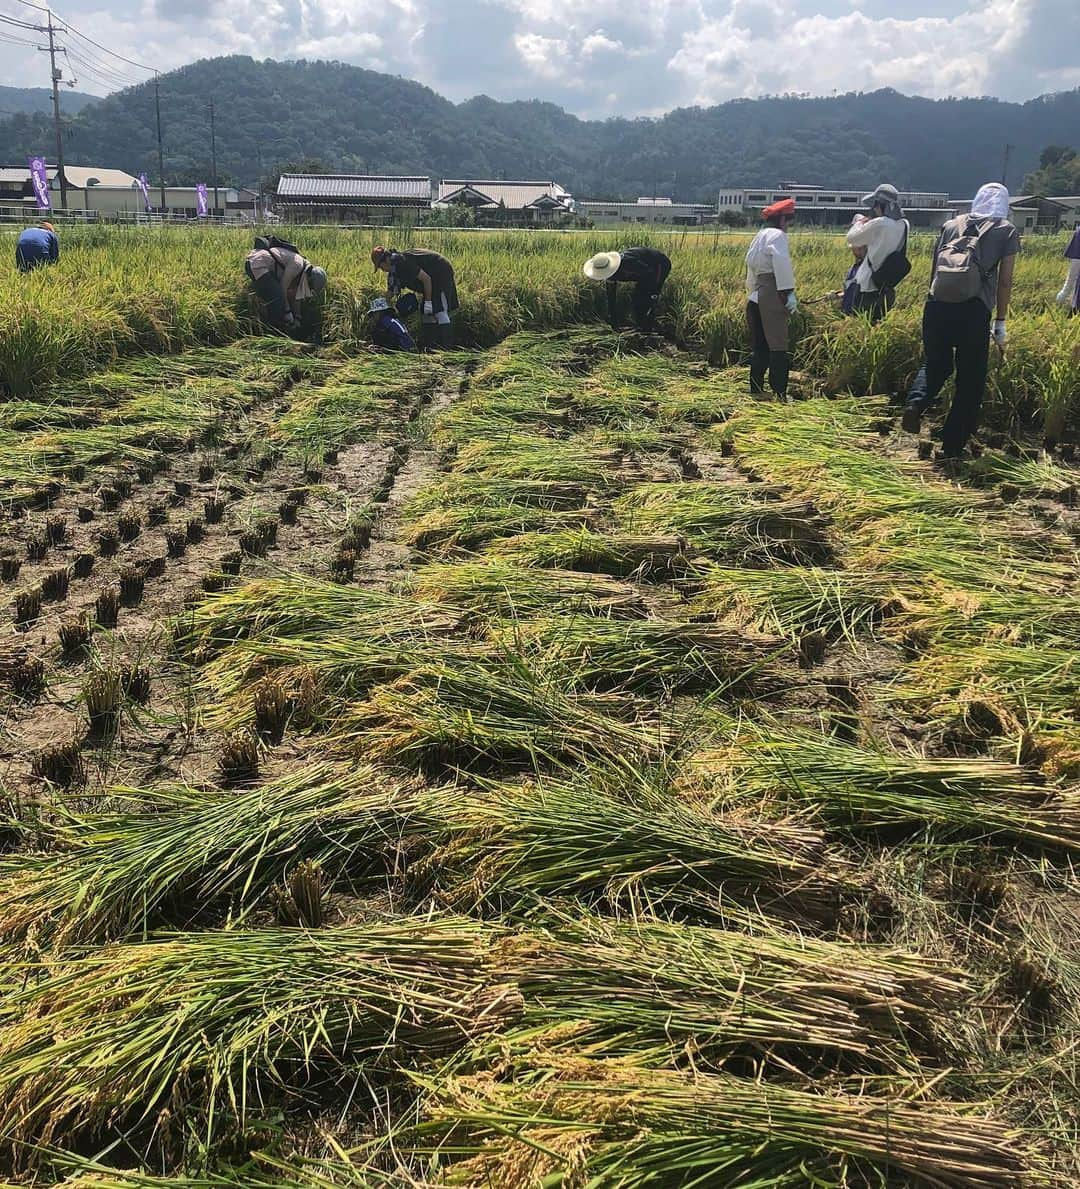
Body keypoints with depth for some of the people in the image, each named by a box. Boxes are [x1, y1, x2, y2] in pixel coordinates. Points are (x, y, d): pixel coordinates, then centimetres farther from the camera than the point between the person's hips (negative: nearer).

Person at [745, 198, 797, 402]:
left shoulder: (758, 237, 21)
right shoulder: (777, 235, -7)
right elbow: (782, 265, -20)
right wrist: (789, 293, -21)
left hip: (755, 297, 9)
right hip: (773, 295, -9)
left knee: (759, 347, 12)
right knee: (778, 346, -8)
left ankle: (756, 390, 15)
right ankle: (780, 392, -10)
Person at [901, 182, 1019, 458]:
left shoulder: (952, 225, 19)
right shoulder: (1007, 231, 11)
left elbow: (934, 269, 17)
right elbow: (1005, 281, 5)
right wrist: (1000, 323, 11)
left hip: (936, 304, 3)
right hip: (973, 309, -3)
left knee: (936, 364, 23)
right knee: (970, 379, 10)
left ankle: (916, 402, -8)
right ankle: (952, 447, 11)